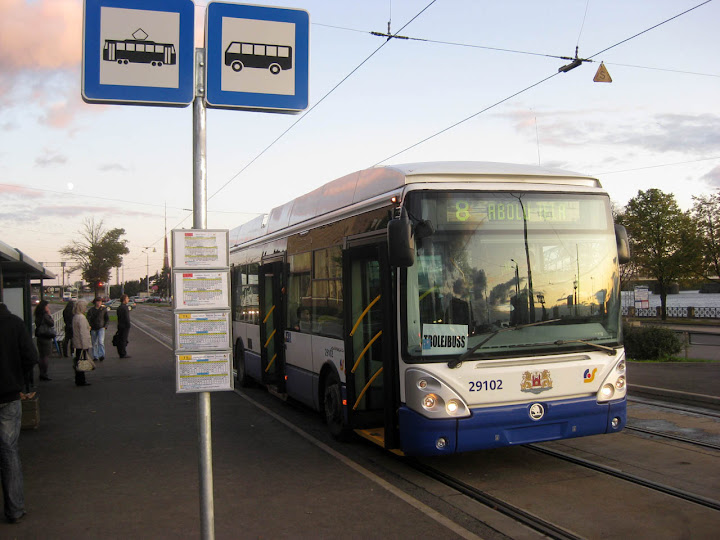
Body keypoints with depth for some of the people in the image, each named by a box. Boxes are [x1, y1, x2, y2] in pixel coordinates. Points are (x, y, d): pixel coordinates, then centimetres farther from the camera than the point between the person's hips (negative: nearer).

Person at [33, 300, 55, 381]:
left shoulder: (38, 316, 9)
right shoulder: (45, 316, -16)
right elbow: (52, 324, -12)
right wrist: (50, 315, -8)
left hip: (40, 337, 8)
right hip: (46, 338, -8)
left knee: (41, 356, 13)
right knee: (46, 356, -3)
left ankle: (42, 374, 18)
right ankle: (44, 374, -2)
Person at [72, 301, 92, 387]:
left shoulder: (75, 317, 12)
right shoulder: (81, 317, -18)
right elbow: (83, 333, -20)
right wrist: (85, 346, -19)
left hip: (77, 344, 10)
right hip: (82, 344, -10)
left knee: (78, 362, 14)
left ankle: (79, 380, 20)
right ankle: (81, 381, 1)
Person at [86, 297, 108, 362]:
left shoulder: (104, 309, 4)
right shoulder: (91, 310, 1)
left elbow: (107, 318, 12)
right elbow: (88, 319, -2)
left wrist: (105, 326, 0)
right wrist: (89, 326, -17)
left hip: (101, 328, -1)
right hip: (93, 329, 1)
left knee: (101, 341, -18)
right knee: (94, 343, 7)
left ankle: (101, 355, -20)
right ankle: (95, 357, 16)